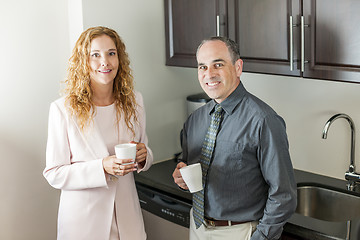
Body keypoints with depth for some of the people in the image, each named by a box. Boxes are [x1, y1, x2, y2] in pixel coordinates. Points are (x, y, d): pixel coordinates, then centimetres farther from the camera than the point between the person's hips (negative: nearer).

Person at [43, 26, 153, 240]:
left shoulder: (134, 101, 0)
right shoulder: (63, 109, -13)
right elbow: (54, 174, -12)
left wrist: (143, 155, -13)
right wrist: (102, 167, -25)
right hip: (82, 220, -3)